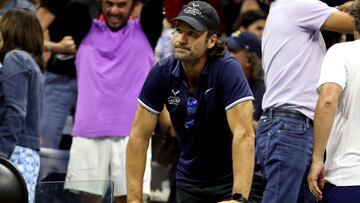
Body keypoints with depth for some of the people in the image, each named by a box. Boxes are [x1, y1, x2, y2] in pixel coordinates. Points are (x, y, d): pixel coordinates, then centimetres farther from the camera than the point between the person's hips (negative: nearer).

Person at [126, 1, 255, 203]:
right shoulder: (162, 73, -10)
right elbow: (139, 135, -7)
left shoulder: (227, 70, -22)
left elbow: (244, 135, -30)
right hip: (189, 182, 4)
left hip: (230, 178, -4)